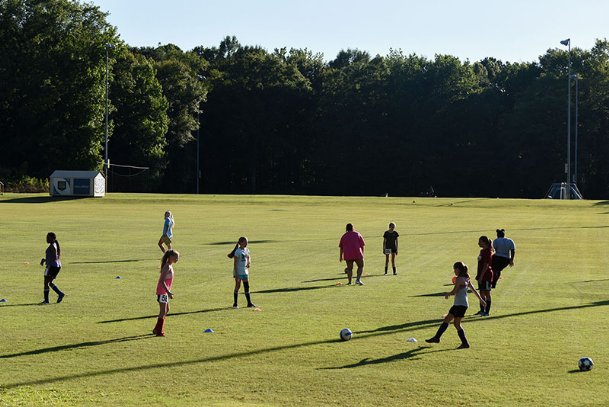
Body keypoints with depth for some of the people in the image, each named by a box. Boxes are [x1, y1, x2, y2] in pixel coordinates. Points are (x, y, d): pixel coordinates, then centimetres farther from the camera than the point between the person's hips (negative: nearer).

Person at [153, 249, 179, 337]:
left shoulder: (170, 266, 11)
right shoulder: (167, 267, -18)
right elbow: (162, 281, -24)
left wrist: (169, 291, 20)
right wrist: (168, 292, -25)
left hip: (165, 291, 10)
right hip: (162, 291, -10)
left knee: (166, 310, 17)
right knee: (163, 311, -7)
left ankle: (157, 329, 24)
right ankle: (159, 331, -2)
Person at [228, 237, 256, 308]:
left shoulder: (247, 250, 7)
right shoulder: (237, 251, -13)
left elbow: (249, 258, 19)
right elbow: (235, 263, -14)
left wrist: (249, 263, -4)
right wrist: (236, 274, -17)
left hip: (245, 271, 6)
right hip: (238, 271, -6)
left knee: (247, 287, 6)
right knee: (237, 286, -1)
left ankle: (249, 303, 9)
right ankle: (235, 304, 7)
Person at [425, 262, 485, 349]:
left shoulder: (459, 279, -15)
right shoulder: (466, 279, 12)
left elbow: (454, 292, -16)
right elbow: (473, 290, 16)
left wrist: (447, 294, 3)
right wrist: (480, 299, 22)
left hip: (461, 304, -10)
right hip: (457, 304, 10)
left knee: (456, 323, -5)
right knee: (446, 319, 11)